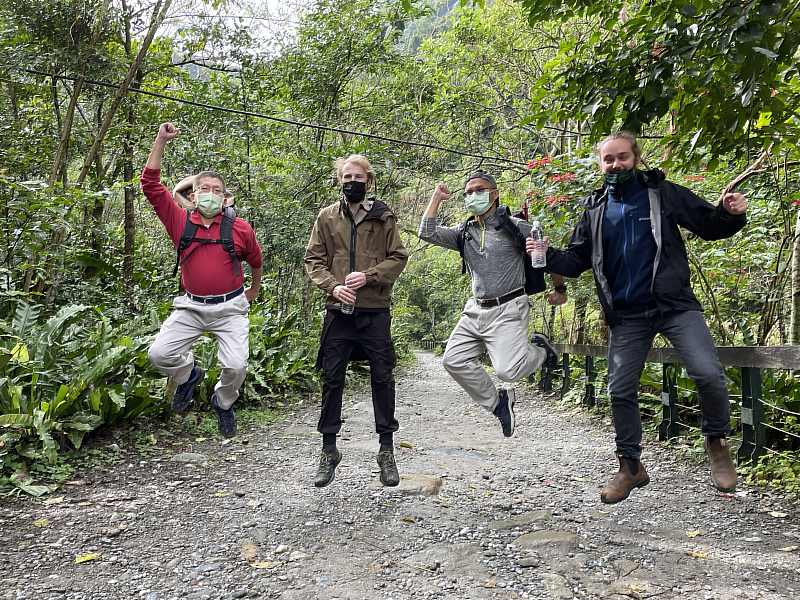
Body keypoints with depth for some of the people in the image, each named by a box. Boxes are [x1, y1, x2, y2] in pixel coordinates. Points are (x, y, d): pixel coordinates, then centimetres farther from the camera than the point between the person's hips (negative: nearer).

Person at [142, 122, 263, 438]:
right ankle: (188, 374, 24)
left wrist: (254, 289, 27)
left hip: (230, 308, -1)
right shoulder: (180, 221, 0)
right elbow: (151, 185, -6)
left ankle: (223, 402, 23)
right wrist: (160, 141, -9)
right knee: (158, 354, -11)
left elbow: (255, 260, 15)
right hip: (192, 306, 2)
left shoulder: (240, 229, -3)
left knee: (236, 366, -12)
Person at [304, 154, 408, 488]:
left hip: (375, 312, -1)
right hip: (339, 311, 1)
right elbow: (313, 259, 7)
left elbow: (398, 257, 3)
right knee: (332, 379, 5)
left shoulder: (384, 217, 5)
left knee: (382, 378, 4)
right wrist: (332, 286, -10)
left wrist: (368, 276, -12)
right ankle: (329, 451, 18)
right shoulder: (327, 217, 8)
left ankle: (387, 451, 17)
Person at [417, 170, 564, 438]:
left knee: (508, 370, -21)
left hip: (507, 310, -6)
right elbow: (427, 233, 1)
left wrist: (560, 289, 13)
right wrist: (437, 197, 6)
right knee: (454, 360, -2)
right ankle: (498, 403, 15)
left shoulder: (515, 227, -3)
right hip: (476, 310, 6)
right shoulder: (465, 233, 12)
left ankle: (538, 349, 14)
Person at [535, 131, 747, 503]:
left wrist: (731, 214, -16)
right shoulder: (594, 209, 9)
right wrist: (548, 256, -7)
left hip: (675, 305, -2)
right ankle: (631, 467, 23)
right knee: (620, 390, 4)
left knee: (708, 374, -17)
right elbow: (576, 261, 12)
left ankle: (716, 441, 13)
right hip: (627, 315, 3)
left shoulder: (663, 193, 2)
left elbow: (708, 225, 5)